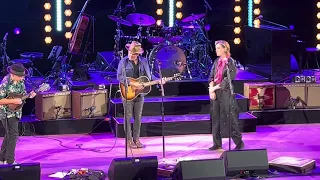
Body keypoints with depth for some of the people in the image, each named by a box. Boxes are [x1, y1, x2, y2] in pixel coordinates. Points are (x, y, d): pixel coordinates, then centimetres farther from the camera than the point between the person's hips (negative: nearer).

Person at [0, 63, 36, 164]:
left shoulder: (20, 81, 0)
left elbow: (22, 94, 12)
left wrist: (29, 96, -9)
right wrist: (13, 101, -26)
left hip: (15, 112, 8)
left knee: (9, 135, 16)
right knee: (13, 135, -11)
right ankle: (10, 161, -5)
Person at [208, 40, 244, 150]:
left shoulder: (230, 62, -7)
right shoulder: (217, 61, 11)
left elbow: (227, 80, -13)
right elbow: (211, 76, 9)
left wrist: (214, 88, -13)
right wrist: (211, 90, -6)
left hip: (226, 93, -6)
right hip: (215, 93, 6)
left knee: (230, 118, -4)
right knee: (215, 118, 6)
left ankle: (239, 142, 5)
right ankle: (217, 143, 12)